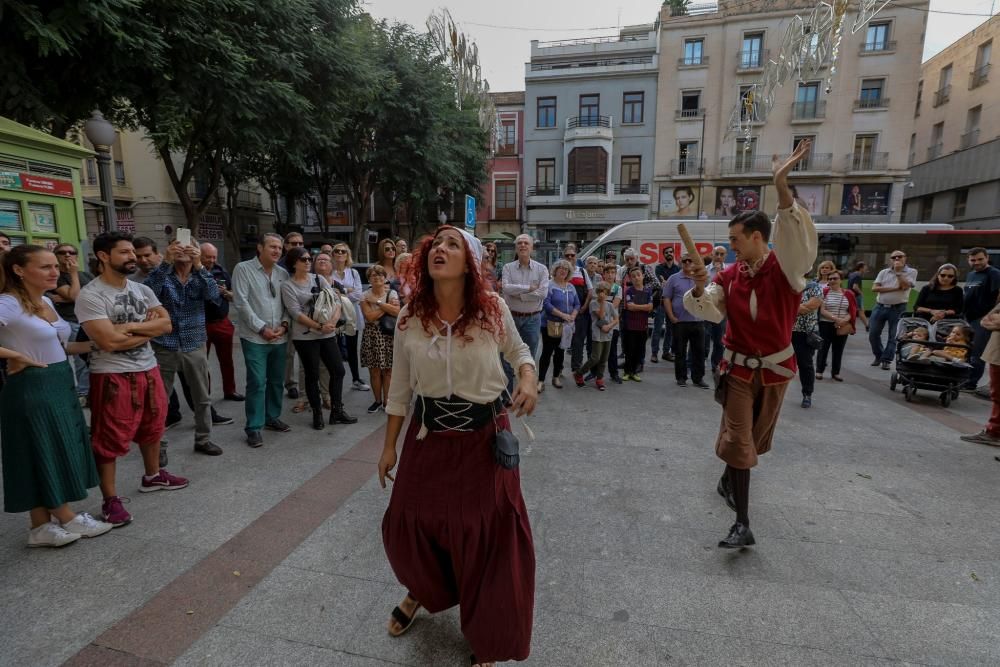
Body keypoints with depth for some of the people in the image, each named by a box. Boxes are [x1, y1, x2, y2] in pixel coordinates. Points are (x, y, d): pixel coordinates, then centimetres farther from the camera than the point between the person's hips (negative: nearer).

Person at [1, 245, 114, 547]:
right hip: (32, 388, -9)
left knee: (61, 452, 13)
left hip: (61, 384, 9)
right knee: (44, 454, 5)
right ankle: (67, 518, 20)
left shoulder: (46, 302, 9)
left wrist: (93, 345, 6)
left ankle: (43, 524, 26)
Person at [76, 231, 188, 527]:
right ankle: (111, 500, 15)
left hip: (149, 370, 7)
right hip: (112, 377, -7)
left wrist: (130, 327, -16)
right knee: (109, 440, 3)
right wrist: (148, 328, -10)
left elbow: (166, 325, -2)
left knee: (152, 428, 20)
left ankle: (153, 476, 40)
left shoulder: (142, 289, 6)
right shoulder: (90, 295, -14)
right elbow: (109, 341, -23)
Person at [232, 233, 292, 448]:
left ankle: (272, 418, 30)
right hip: (254, 337, -5)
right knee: (257, 382, -5)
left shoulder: (283, 273, 10)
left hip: (280, 337, 5)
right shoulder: (243, 269, -4)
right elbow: (241, 303, -10)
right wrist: (262, 328, -13)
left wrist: (284, 324, -6)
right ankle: (253, 428, 6)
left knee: (277, 380, 13)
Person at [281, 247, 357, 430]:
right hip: (305, 337, -4)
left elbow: (335, 301, 1)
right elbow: (295, 313, -13)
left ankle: (337, 411, 19)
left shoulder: (319, 279, 8)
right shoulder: (287, 285, -4)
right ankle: (317, 414, 19)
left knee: (338, 370, 5)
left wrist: (333, 321, -16)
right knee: (312, 375, 4)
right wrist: (319, 327, -18)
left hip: (328, 334, 4)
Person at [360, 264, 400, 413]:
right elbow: (370, 317, -11)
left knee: (387, 370, 3)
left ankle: (386, 401, 16)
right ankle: (377, 400, 20)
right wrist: (387, 306, -12)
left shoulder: (392, 293, 2)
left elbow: (396, 312, -15)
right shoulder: (365, 296, 2)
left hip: (388, 335, -1)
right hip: (371, 335, 1)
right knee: (374, 370, 5)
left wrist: (377, 302, -13)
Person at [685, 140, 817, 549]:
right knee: (738, 438, -5)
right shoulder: (730, 275, -4)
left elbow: (800, 240, -33)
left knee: (755, 436, 17)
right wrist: (699, 290, -28)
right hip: (739, 366, 1)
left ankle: (729, 479, 44)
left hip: (776, 366, 0)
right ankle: (743, 524, -1)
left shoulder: (785, 267, -13)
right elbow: (710, 312, -7)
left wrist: (782, 190, -45)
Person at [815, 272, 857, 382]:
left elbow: (852, 311, 3)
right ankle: (819, 371, 11)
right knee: (823, 348, 1)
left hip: (843, 327, 3)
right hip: (826, 325, -3)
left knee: (838, 350, 9)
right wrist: (835, 318, -23)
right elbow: (822, 311, -10)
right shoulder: (824, 292, -4)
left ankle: (836, 372, 20)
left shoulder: (848, 294, 4)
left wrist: (845, 320, -16)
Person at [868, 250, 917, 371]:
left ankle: (886, 360, 10)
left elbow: (905, 286, -14)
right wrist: (894, 289, -11)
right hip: (880, 307, 3)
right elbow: (874, 288, -3)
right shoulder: (883, 272, 9)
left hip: (898, 308, -2)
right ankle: (879, 356, 22)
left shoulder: (911, 272, 3)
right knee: (873, 334, 4)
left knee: (893, 336, 2)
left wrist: (898, 271, -11)